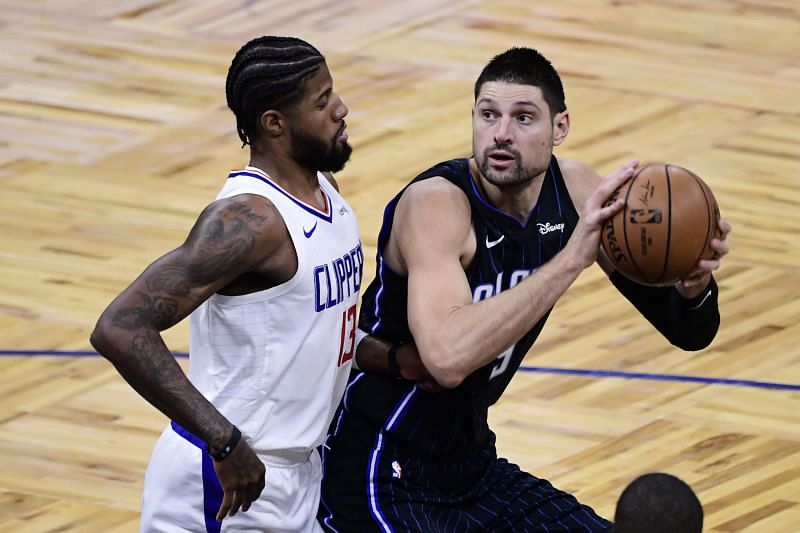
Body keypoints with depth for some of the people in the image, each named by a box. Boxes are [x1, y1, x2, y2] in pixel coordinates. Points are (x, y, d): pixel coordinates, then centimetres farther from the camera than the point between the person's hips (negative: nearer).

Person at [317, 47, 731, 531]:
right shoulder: (436, 204, -24)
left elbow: (688, 330, 1)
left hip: (472, 467, 8)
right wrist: (570, 259, -41)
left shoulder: (573, 191, -4)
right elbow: (447, 357, -42)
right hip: (380, 478, -8)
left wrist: (694, 285, -22)